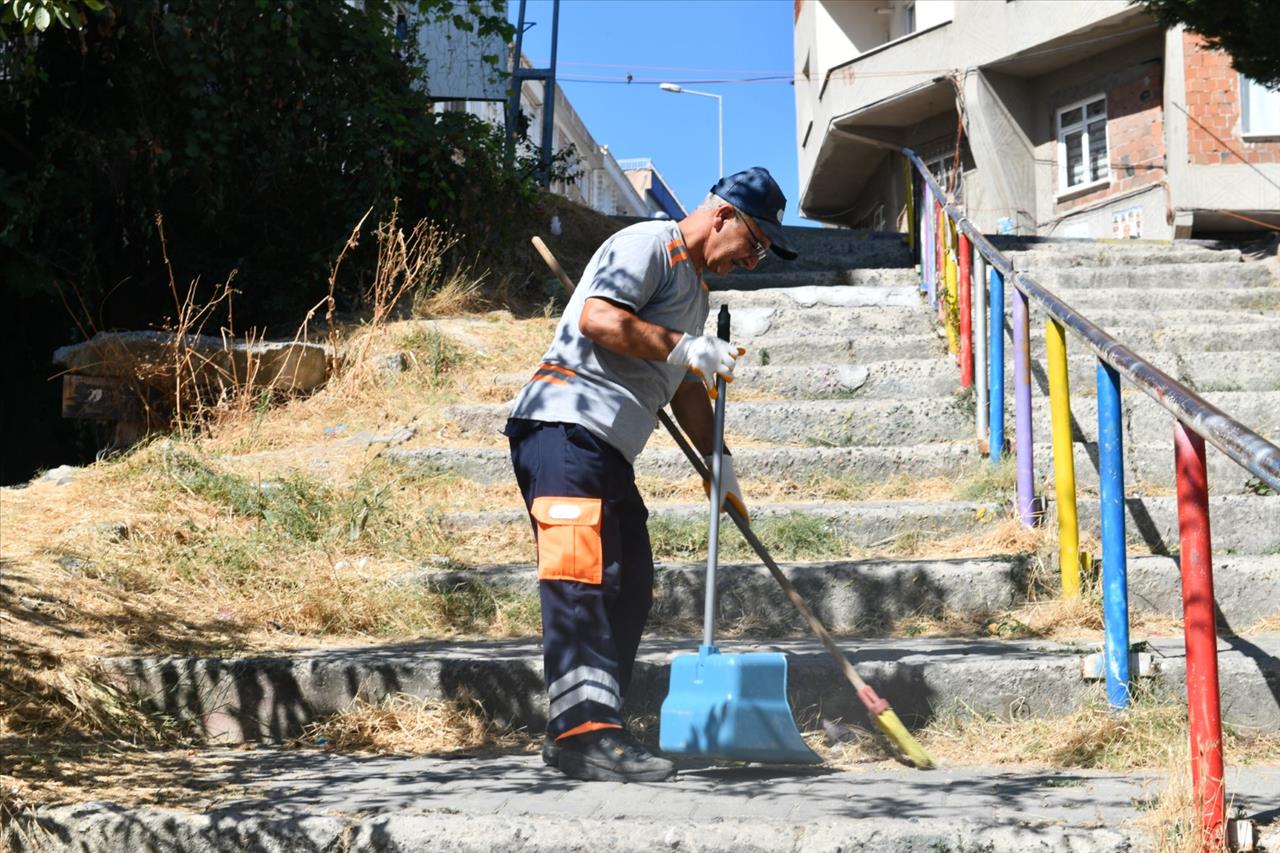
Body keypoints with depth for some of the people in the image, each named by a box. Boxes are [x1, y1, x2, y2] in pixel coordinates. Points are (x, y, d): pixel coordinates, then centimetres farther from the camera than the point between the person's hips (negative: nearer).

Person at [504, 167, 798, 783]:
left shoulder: (694, 288, 29)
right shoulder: (647, 245, -4)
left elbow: (684, 386, 35)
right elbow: (597, 318, -19)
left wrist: (718, 462, 34)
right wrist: (685, 346, -15)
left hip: (609, 450, 11)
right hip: (566, 424, -11)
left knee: (629, 587, 6)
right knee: (579, 572, -19)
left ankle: (578, 732, 8)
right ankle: (585, 727, -26)